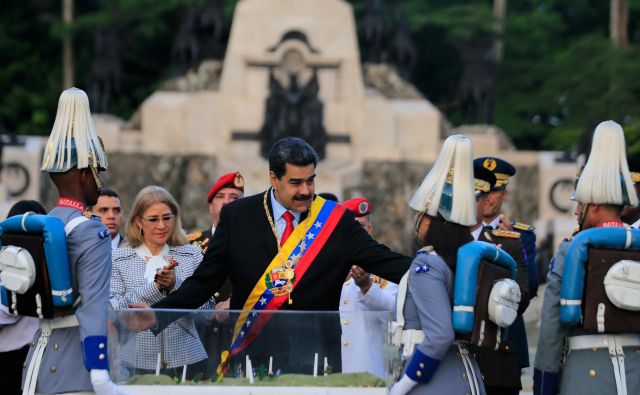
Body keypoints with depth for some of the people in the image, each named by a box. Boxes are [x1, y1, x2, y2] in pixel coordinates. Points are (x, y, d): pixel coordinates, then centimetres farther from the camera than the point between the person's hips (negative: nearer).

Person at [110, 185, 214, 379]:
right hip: (137, 362, -1)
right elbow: (113, 310, -9)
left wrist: (175, 285, -15)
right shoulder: (118, 260, 3)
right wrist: (154, 287, -18)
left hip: (186, 361, 1)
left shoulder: (192, 255, 7)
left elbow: (207, 308, 0)